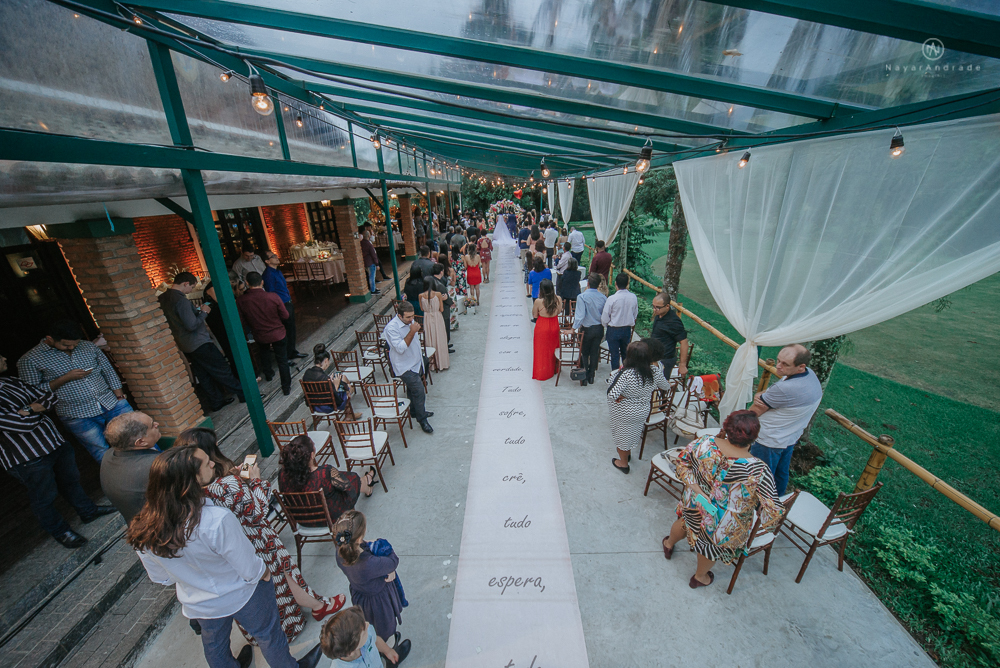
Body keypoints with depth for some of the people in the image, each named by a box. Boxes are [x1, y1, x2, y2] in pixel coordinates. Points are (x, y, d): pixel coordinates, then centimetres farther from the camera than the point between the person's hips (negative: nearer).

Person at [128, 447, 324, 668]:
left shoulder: (143, 530, -25)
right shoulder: (218, 520, -41)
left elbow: (160, 577, -4)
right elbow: (250, 569, -26)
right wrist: (264, 573, -4)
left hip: (198, 605, 4)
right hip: (241, 595, -3)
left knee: (214, 644, 33)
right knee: (267, 634, 24)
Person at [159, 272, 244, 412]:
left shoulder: (162, 298, 7)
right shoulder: (181, 300, -23)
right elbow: (191, 325, -25)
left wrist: (196, 311, 15)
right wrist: (204, 312, -11)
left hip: (184, 345, 9)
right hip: (199, 343, -9)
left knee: (203, 375, 15)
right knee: (222, 370, 0)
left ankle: (216, 402, 24)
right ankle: (244, 394, 8)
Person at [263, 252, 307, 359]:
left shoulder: (277, 271, 11)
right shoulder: (268, 274, -18)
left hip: (288, 304, 9)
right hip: (282, 306, -9)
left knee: (292, 329, 19)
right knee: (287, 332, 1)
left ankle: (292, 351, 34)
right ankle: (288, 356, 14)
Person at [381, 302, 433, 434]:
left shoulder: (410, 321, 0)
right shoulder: (392, 328, -25)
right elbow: (400, 348, -32)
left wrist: (419, 350, 24)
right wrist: (412, 332, -35)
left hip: (415, 363, 8)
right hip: (405, 367, -8)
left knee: (413, 390, 23)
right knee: (419, 390, -10)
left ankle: (415, 411, 42)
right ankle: (422, 419, 5)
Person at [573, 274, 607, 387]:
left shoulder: (582, 297, -18)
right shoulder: (603, 297, -5)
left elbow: (580, 315, -23)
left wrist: (573, 329, -17)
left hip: (587, 329, -3)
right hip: (599, 329, 4)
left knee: (584, 353, 13)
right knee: (595, 352, 16)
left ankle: (584, 379, 17)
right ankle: (591, 377, 28)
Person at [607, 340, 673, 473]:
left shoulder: (626, 374, -36)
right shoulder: (655, 371, -17)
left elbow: (612, 393, -35)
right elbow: (665, 387, 2)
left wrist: (617, 372, -22)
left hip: (624, 413, -5)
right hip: (643, 411, 5)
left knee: (622, 436, 20)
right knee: (633, 433, 30)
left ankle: (623, 463, 41)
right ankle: (628, 454, 55)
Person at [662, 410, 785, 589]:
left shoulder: (705, 443, -26)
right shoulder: (758, 470, -35)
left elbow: (682, 462, -10)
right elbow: (772, 513, -27)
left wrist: (695, 487, -7)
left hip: (694, 507, 3)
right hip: (724, 526, -3)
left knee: (684, 522, 38)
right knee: (713, 545, 32)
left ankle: (669, 544, 70)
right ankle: (700, 577, 61)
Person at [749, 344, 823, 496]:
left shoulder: (786, 389, -37)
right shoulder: (810, 374, -8)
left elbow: (754, 412, -23)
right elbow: (773, 392, 0)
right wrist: (759, 395, -20)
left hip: (770, 442, -9)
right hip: (791, 438, 9)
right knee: (781, 473, 28)